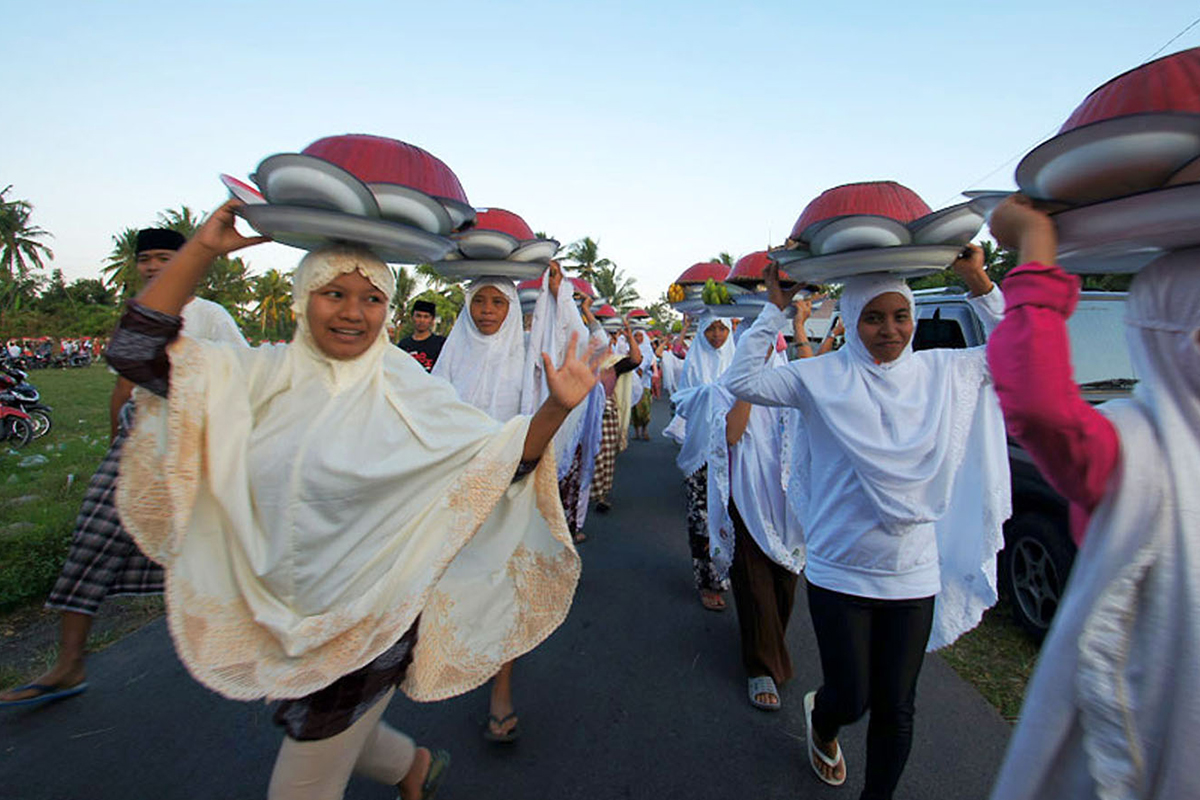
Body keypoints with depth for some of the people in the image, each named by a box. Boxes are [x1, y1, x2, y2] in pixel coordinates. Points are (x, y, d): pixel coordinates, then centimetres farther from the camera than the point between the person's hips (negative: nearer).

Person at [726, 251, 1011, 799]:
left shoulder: (941, 371, 2)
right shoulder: (822, 377, -9)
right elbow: (742, 383, -17)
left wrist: (979, 282, 1)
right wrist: (775, 308, -16)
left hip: (913, 575, 3)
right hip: (839, 573, -3)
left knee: (896, 708, 14)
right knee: (850, 700, 9)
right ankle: (821, 718, 47)